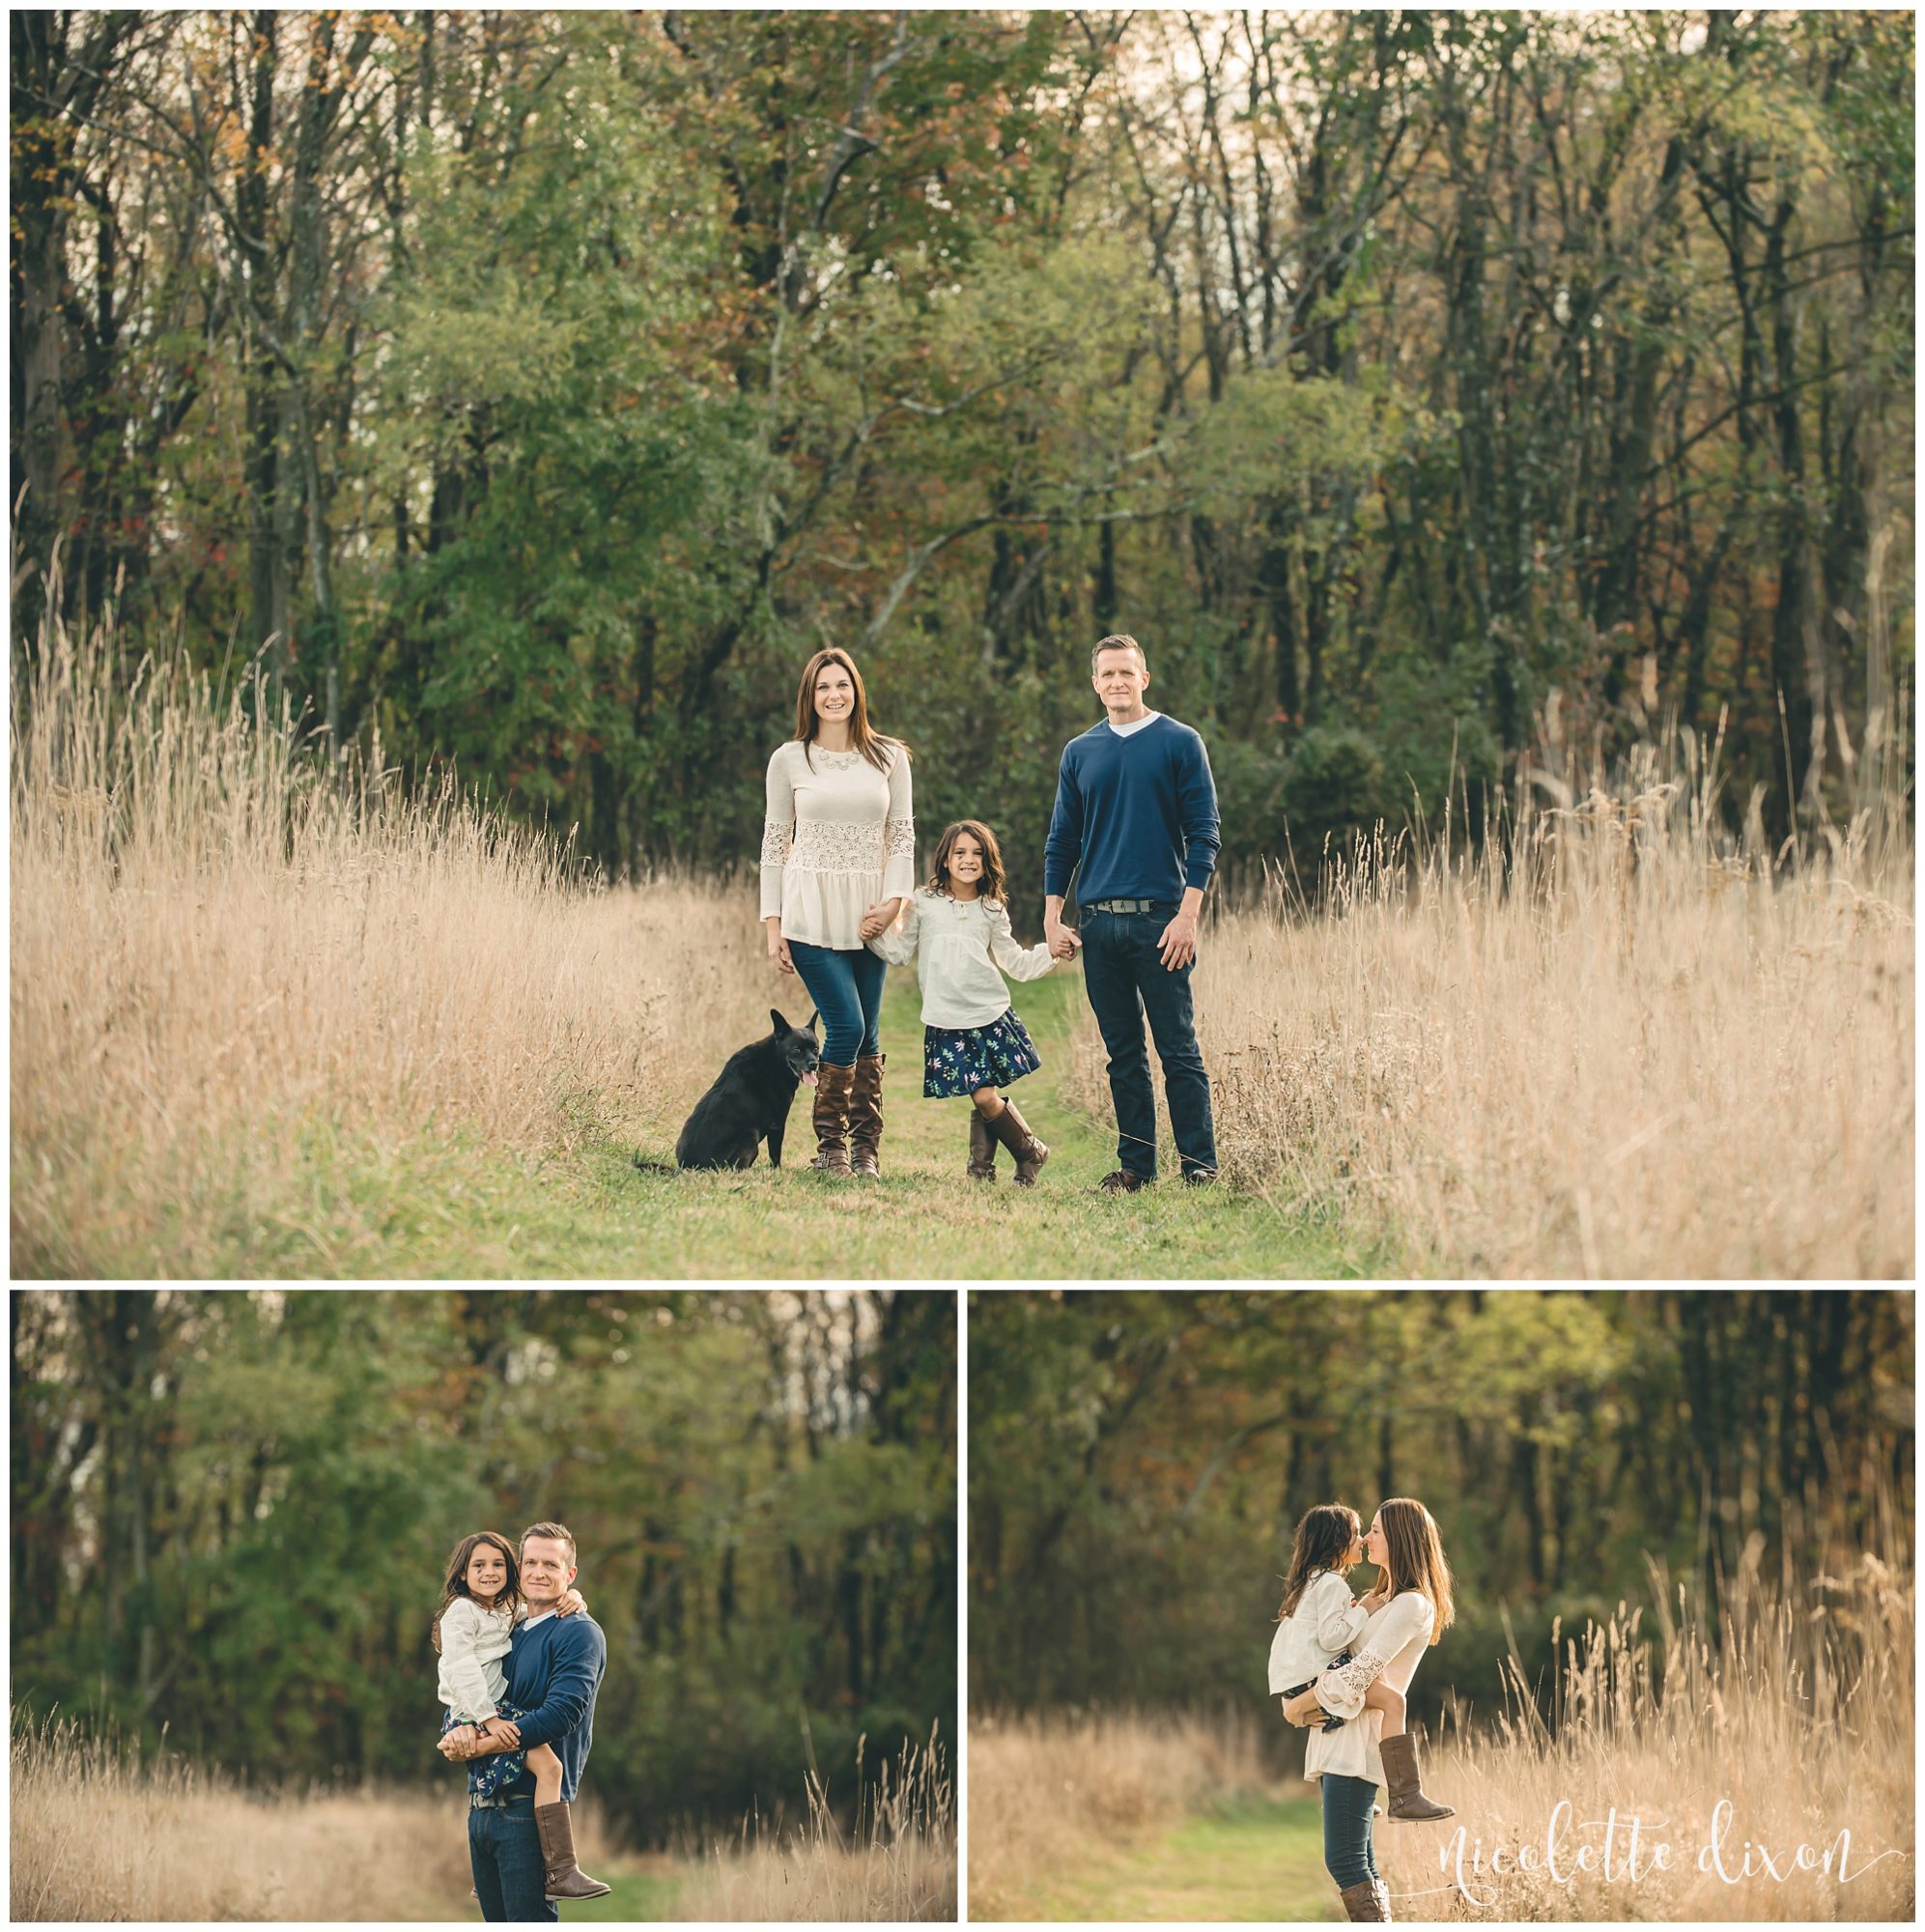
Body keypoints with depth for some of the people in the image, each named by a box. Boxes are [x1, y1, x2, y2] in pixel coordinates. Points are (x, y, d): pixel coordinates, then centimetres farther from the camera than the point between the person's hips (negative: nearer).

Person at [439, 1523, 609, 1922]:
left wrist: (477, 1746, -14)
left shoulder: (580, 1633, -5)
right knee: (497, 1922, 10)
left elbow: (560, 1713, -17)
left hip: (529, 1809, -8)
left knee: (530, 1922, -10)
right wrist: (460, 1732, -10)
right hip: (481, 1807, 8)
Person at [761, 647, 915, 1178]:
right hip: (810, 913, -2)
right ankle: (830, 1146, 0)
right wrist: (773, 925, 1)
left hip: (868, 914, 2)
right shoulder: (789, 760, 4)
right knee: (847, 1027, -12)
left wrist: (892, 901, -7)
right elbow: (775, 843, 6)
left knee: (867, 1035, 2)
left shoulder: (889, 758, 8)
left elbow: (902, 836, 8)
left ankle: (865, 1148, 10)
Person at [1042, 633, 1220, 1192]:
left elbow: (1203, 836, -1)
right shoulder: (1079, 753, 13)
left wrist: (1187, 915, -10)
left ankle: (1199, 1164, -2)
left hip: (1160, 917, -4)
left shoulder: (1180, 743, 2)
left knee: (1178, 1049, -5)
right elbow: (1062, 842, 16)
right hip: (1098, 921, 4)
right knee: (1123, 1053, 7)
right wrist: (1052, 920, 8)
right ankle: (1135, 1164, 11)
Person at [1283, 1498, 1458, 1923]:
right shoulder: (1384, 1600, 21)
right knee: (1360, 1861, 7)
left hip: (1358, 1742, -10)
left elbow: (1362, 1670, -17)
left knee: (1344, 1860, -15)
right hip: (1337, 1739, 10)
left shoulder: (1412, 1605, -10)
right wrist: (1301, 1702, 8)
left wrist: (1300, 1704, -9)